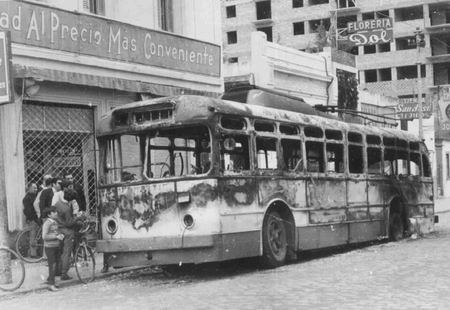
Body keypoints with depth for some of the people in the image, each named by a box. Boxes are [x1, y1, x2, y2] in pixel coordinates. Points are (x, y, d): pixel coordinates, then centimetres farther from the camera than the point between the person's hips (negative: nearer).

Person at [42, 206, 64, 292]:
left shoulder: (55, 222, 10)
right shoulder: (47, 223, -16)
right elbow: (44, 236, -23)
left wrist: (61, 235, 2)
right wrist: (56, 236, -25)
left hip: (56, 246, 8)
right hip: (49, 247, -8)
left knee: (56, 264, 12)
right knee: (52, 266, -8)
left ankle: (50, 280, 27)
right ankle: (51, 284, -2)